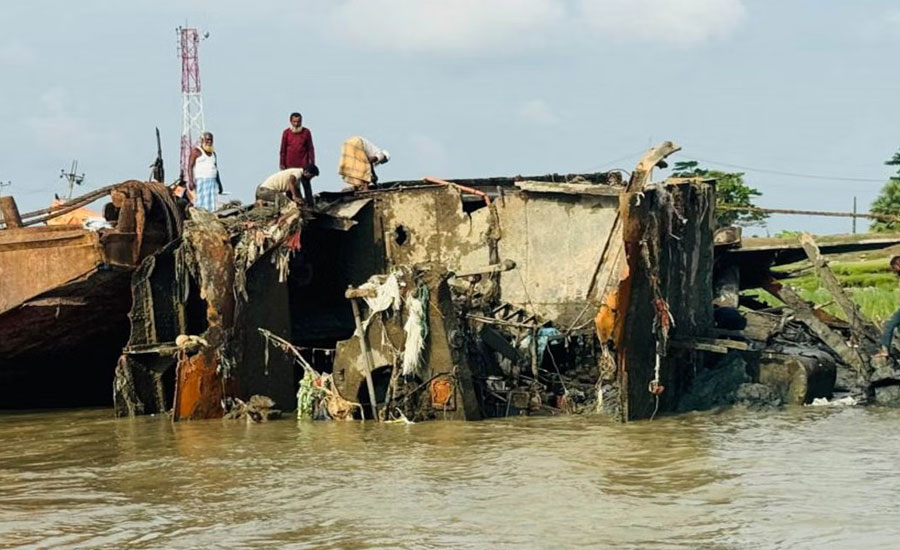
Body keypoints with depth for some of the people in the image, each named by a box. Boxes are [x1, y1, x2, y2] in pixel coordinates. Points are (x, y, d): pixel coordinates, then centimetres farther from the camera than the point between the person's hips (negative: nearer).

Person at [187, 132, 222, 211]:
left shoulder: (213, 153, 18)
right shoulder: (196, 151, -3)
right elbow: (190, 166, -10)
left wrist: (219, 184, 20)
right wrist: (190, 181, -21)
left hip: (212, 183, 7)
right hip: (200, 181, -7)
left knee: (211, 206, -1)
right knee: (201, 205, -13)